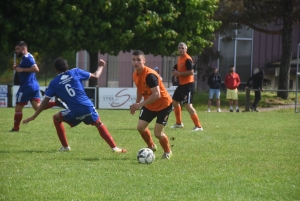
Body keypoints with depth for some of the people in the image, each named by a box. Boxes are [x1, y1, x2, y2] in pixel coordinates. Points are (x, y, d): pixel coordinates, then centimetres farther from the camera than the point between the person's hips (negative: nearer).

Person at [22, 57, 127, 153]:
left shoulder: (54, 83, 6)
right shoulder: (75, 72, 7)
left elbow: (45, 102, 6)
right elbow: (95, 76, 15)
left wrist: (34, 116, 13)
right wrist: (101, 66, 37)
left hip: (74, 112, -2)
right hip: (88, 108, 2)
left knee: (56, 118, 24)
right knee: (99, 124, 25)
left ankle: (65, 146, 23)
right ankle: (114, 148, 16)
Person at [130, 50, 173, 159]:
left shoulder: (150, 75, -31)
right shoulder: (135, 75, -4)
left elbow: (157, 94, -39)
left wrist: (140, 104, -40)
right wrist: (136, 104, 11)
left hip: (164, 105, -8)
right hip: (149, 105, 8)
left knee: (158, 133, -9)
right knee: (140, 127, 1)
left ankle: (167, 152, 20)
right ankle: (151, 146, 28)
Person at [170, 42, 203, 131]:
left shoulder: (187, 59, -16)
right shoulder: (179, 58, 13)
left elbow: (191, 72, -25)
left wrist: (179, 73, -21)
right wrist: (176, 73, 4)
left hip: (188, 84, -10)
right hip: (181, 84, 10)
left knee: (188, 105, -16)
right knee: (174, 101, 20)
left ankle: (198, 126, -13)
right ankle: (179, 123, 33)